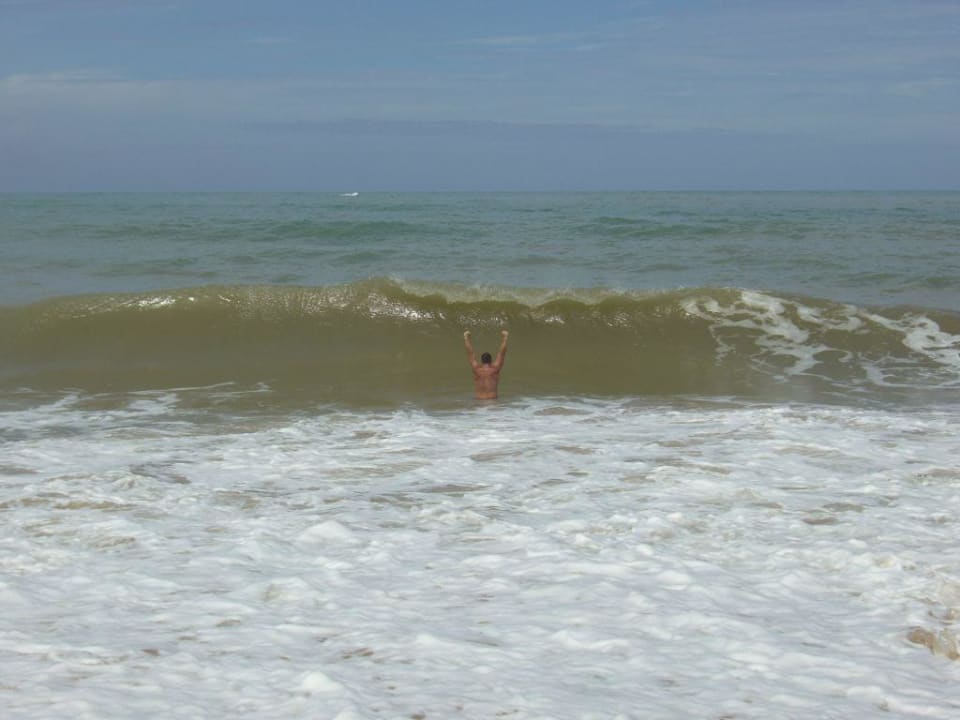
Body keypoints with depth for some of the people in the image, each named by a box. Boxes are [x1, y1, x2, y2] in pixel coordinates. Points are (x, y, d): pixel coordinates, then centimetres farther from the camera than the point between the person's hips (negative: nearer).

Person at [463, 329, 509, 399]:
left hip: (479, 400, 1)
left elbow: (470, 352, 11)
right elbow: (502, 352, 8)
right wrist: (505, 337, 17)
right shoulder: (495, 369, 0)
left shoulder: (477, 369, 2)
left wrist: (466, 337, 21)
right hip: (492, 399, -1)